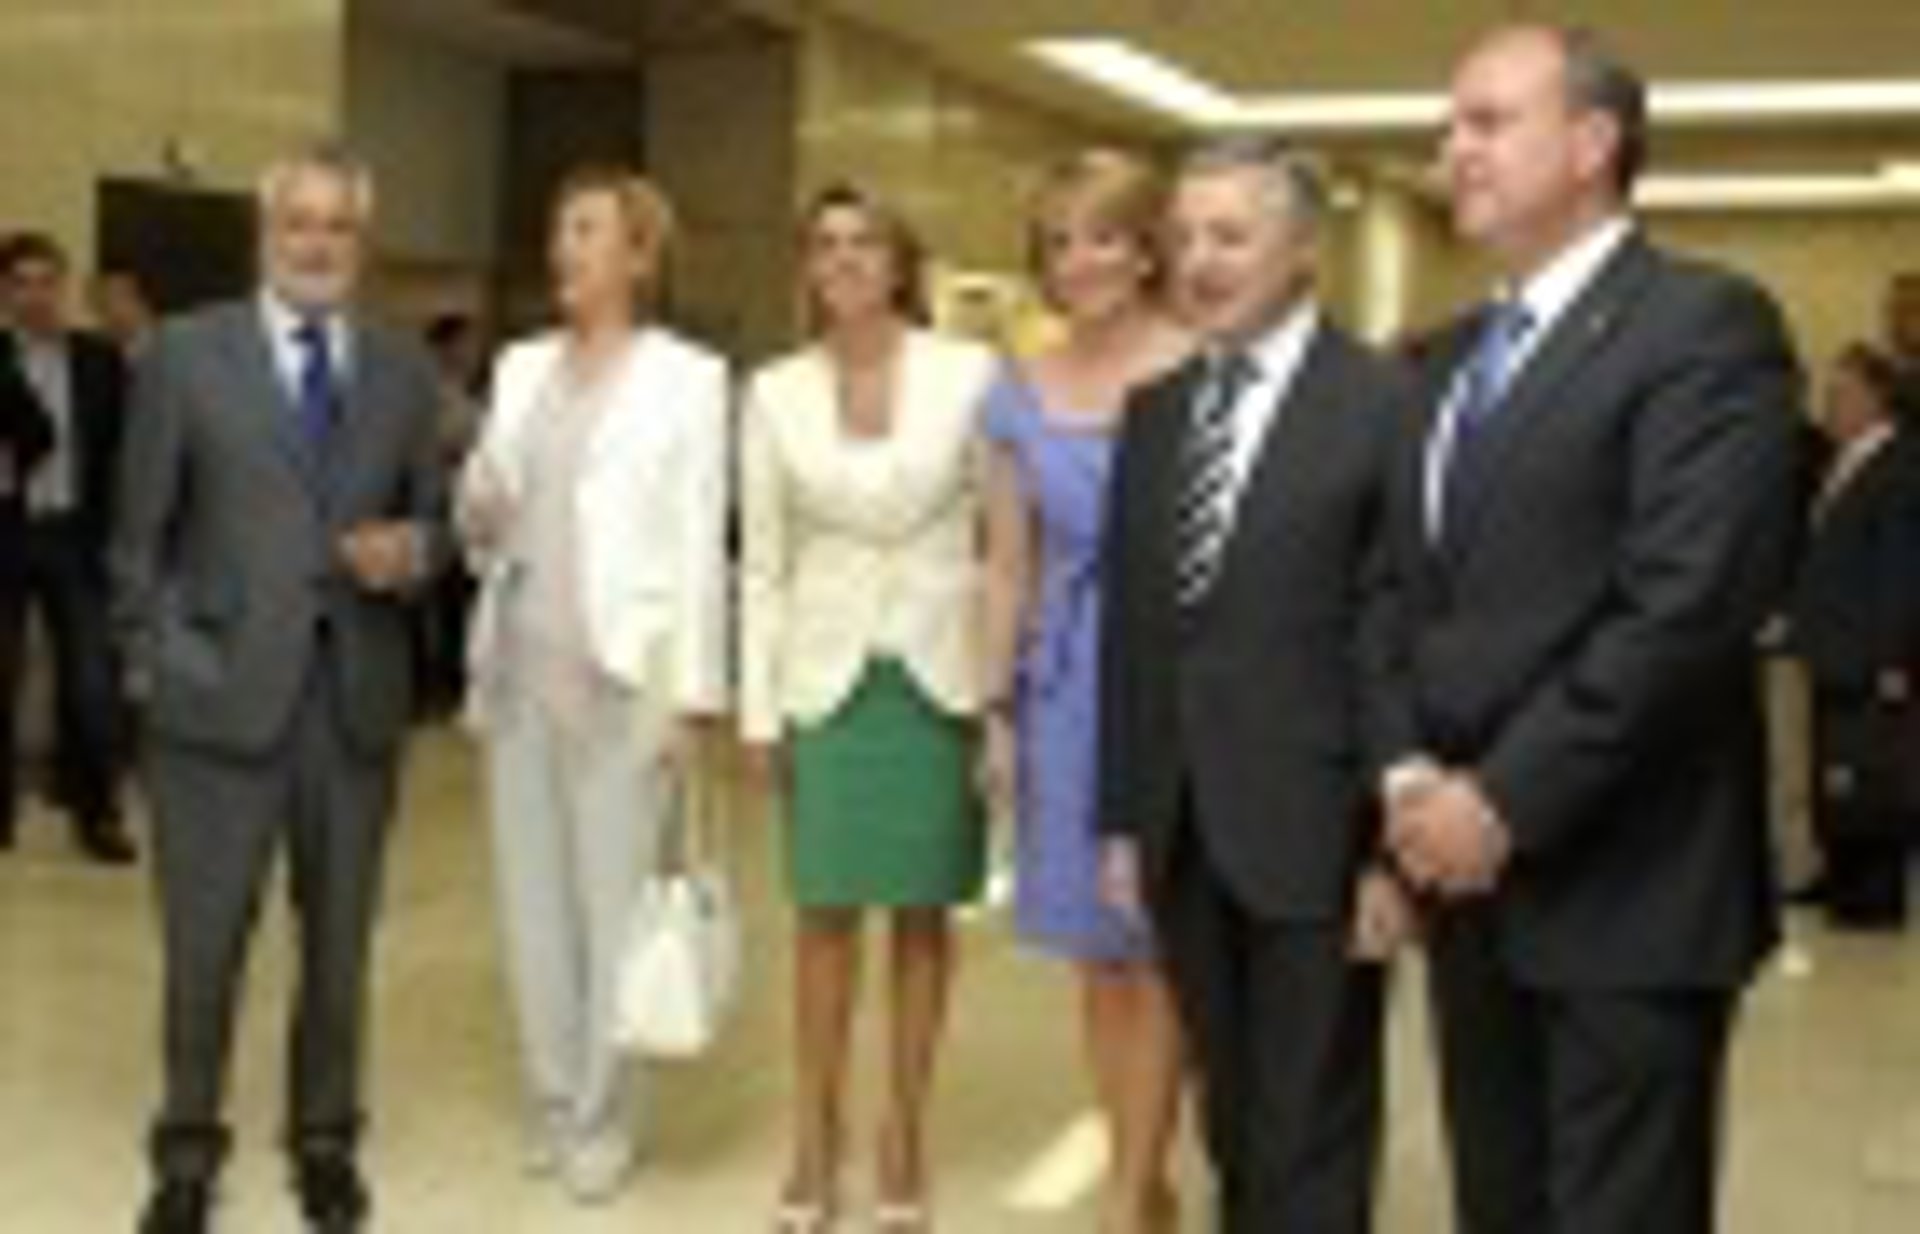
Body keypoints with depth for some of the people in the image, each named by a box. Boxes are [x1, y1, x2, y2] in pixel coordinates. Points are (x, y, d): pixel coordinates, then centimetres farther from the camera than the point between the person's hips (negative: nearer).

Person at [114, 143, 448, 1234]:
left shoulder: (406, 372, 9)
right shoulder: (186, 355, 1)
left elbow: (436, 520, 11)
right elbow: (142, 534, 3)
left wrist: (412, 552, -11)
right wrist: (160, 661, -3)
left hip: (358, 701, 2)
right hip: (220, 697, -2)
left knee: (340, 942, 12)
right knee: (203, 944, 3)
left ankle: (326, 1140, 29)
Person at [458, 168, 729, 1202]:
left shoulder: (686, 376, -3)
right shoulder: (521, 368, 12)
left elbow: (701, 542, -7)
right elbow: (485, 522, 18)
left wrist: (693, 693, -12)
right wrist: (474, 515, -7)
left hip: (620, 670, -5)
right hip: (518, 662, 5)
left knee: (613, 901, -1)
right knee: (531, 896, 10)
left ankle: (602, 1116, 13)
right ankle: (553, 1098, 24)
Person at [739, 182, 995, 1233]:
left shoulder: (969, 372, -3)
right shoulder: (776, 393, 2)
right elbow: (763, 561, 4)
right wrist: (758, 707, 1)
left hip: (942, 672, -1)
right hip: (827, 675, 1)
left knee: (923, 912, 7)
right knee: (825, 912, 5)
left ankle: (903, 1138, 21)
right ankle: (814, 1140, 19)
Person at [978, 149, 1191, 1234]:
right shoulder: (1022, 394, 8)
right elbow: (1010, 566, 11)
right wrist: (999, 710, 8)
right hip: (1066, 685, 5)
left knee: (1154, 950, 0)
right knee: (1101, 956, 10)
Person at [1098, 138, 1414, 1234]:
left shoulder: (1386, 406, -9)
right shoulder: (1155, 412, 12)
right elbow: (1130, 625, 13)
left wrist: (1392, 846, -13)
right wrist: (1123, 817, 11)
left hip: (1312, 831, -6)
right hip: (1185, 832, 6)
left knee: (1311, 1141, 6)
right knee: (1233, 1124, 16)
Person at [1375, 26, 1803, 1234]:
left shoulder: (1704, 323, -9)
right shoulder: (1454, 356, 17)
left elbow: (1689, 604, -19)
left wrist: (1505, 800, -18)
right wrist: (1407, 775, -1)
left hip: (1623, 886, -7)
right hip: (1468, 868, 8)